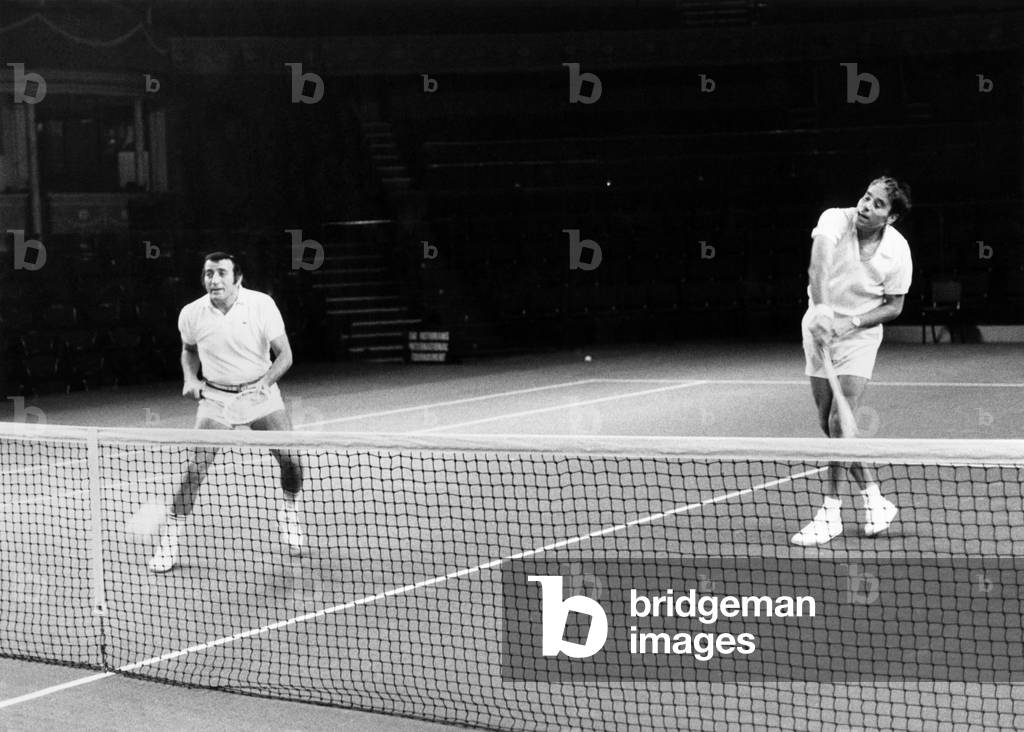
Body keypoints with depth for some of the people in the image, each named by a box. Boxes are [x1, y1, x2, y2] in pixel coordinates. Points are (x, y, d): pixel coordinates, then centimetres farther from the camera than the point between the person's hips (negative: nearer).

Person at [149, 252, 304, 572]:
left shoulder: (262, 305, -15)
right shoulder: (192, 314, -9)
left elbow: (284, 355, -11)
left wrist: (264, 383, -26)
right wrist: (191, 378, -4)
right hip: (215, 397, 0)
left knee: (290, 459, -7)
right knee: (195, 468, -11)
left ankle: (288, 513, 24)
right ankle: (169, 540, 2)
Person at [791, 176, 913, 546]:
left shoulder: (898, 251, -14)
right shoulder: (834, 221, -17)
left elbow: (894, 306, -3)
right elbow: (818, 263, -34)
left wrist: (852, 322, -17)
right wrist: (820, 310, -48)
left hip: (859, 336, -3)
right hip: (819, 330, 3)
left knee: (839, 423, -14)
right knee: (828, 425, 6)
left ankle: (831, 513, 0)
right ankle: (873, 499, 21)